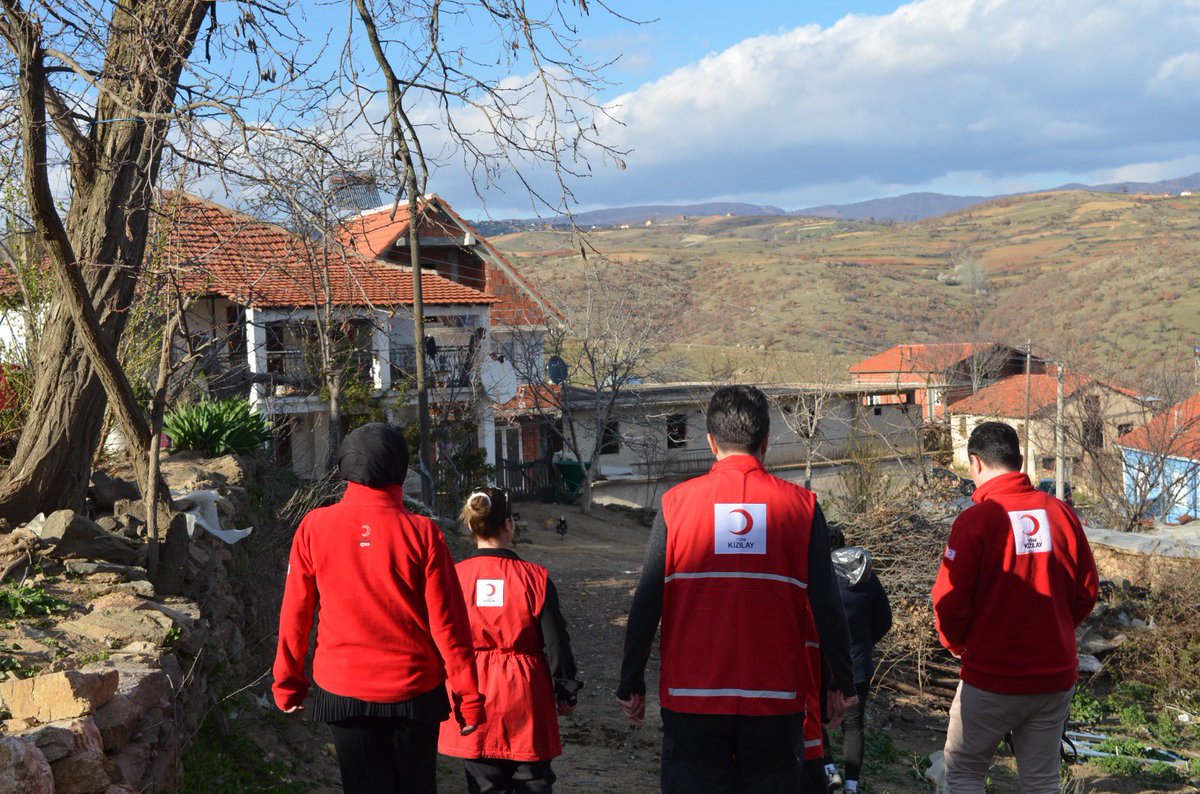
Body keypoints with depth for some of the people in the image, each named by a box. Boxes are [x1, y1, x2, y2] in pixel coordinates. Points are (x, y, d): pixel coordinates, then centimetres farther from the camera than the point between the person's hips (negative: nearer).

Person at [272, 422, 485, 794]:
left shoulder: (314, 527, -7)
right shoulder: (421, 533, -11)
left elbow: (295, 613, -1)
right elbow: (447, 623, -10)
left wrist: (288, 682, 12)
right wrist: (468, 695, -1)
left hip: (343, 690, 1)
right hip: (414, 691, -1)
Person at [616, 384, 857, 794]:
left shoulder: (676, 503, -3)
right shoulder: (801, 505, -2)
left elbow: (646, 604, -3)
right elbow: (827, 605, -2)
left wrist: (631, 684, 6)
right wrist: (842, 682, 10)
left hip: (692, 696, -1)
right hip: (775, 696, 1)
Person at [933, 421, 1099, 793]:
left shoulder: (975, 520, -14)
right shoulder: (1061, 513, -2)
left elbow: (950, 600, -14)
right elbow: (1087, 589, 5)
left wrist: (957, 644, 5)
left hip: (992, 679, -4)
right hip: (1056, 676, 4)